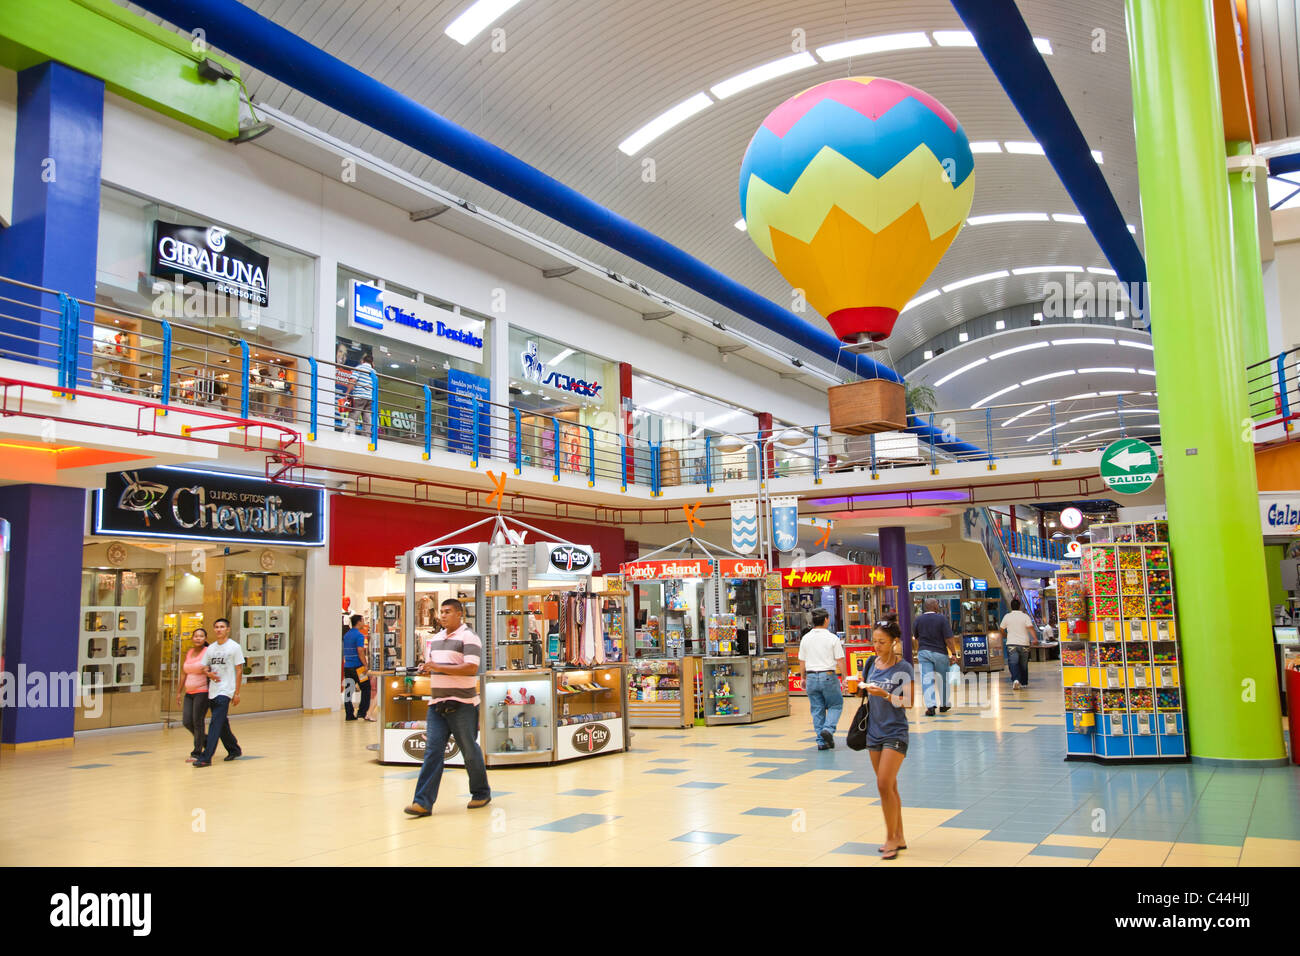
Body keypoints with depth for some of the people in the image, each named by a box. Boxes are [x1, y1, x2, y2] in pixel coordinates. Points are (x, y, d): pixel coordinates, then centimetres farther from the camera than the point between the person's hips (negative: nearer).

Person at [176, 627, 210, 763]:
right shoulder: (188, 653, 14)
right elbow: (185, 674, 20)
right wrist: (179, 692, 19)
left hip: (202, 692, -7)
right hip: (189, 693, 7)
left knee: (197, 722, -5)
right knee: (186, 722, 3)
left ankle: (196, 753, 4)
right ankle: (205, 739, 25)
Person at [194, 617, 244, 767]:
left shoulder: (234, 647, -4)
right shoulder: (210, 648, 12)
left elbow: (239, 670, -5)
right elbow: (204, 668, 16)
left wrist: (237, 693, -9)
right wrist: (209, 674, -10)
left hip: (225, 691, -6)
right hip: (212, 691, 6)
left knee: (215, 724, -12)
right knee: (222, 725, 13)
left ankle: (206, 757, -13)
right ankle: (234, 751, 29)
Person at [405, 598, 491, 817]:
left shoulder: (469, 637, -8)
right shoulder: (435, 639, 16)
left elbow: (471, 668, -19)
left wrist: (438, 667, -21)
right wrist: (427, 668, 2)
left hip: (462, 705, -6)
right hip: (437, 703, 6)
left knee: (470, 751, 5)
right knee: (432, 750, -2)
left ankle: (481, 793, 22)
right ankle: (423, 802, -4)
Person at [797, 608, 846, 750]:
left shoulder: (805, 639, 3)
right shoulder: (833, 638, -7)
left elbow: (802, 661, 8)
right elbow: (840, 661, -8)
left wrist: (804, 678, 19)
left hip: (812, 677, 3)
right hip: (828, 676, -3)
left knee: (817, 710, 9)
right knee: (836, 705, 13)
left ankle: (821, 741, 9)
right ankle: (828, 729, -9)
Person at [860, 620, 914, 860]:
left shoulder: (904, 668, -10)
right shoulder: (873, 664, 7)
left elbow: (908, 702, -11)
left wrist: (885, 694, -24)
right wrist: (862, 690, -4)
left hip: (895, 733, -6)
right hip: (874, 732, 6)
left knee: (884, 785, -12)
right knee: (890, 787, 12)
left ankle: (890, 839, 0)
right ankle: (899, 838, 21)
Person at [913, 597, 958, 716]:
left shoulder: (918, 620, 3)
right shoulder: (942, 619, -8)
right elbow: (949, 639, -12)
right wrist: (953, 654, -8)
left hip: (923, 652, 2)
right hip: (940, 653, -2)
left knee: (927, 680, -2)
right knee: (944, 679, 15)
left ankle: (930, 705, -17)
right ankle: (944, 705, 26)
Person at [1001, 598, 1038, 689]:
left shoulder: (1007, 617, 2)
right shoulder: (1025, 616, -1)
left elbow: (1002, 629, 13)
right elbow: (1030, 628, -16)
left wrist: (1005, 636, 33)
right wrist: (1035, 639, -21)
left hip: (1011, 644, -1)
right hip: (1024, 644, 1)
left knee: (1013, 663, -9)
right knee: (1023, 664, 15)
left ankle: (1016, 679, -32)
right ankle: (1024, 683, 26)